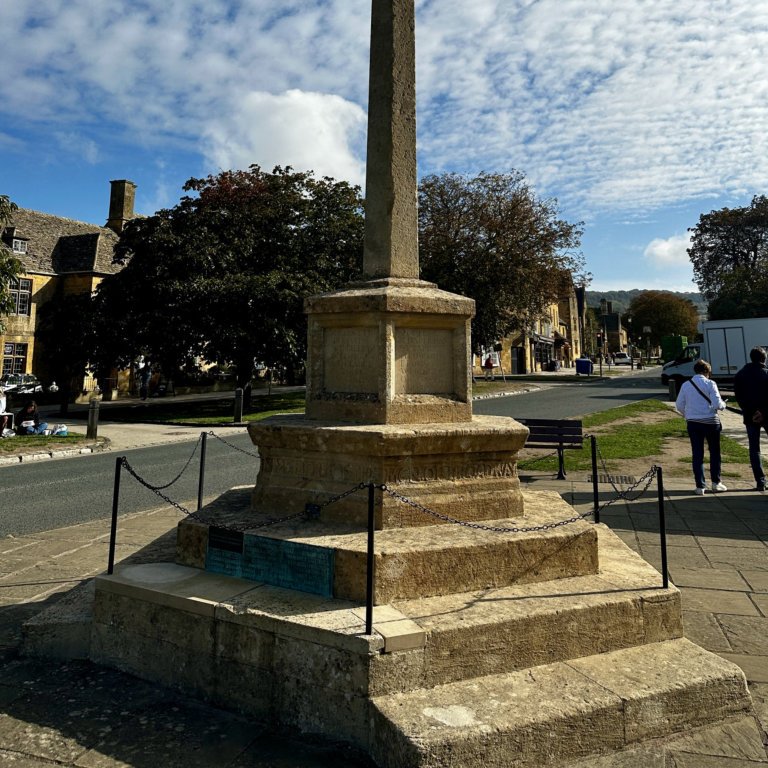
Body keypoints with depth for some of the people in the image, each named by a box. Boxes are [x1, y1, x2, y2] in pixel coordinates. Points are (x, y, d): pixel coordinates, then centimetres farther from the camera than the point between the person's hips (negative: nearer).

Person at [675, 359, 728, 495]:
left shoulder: (686, 385, 1)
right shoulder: (710, 384, -8)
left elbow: (679, 405, 4)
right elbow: (717, 404, -14)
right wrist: (723, 405, 8)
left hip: (692, 423, 2)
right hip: (710, 421, -2)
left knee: (697, 454, 7)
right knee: (715, 452, 15)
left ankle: (700, 486, 7)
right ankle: (715, 482, 22)